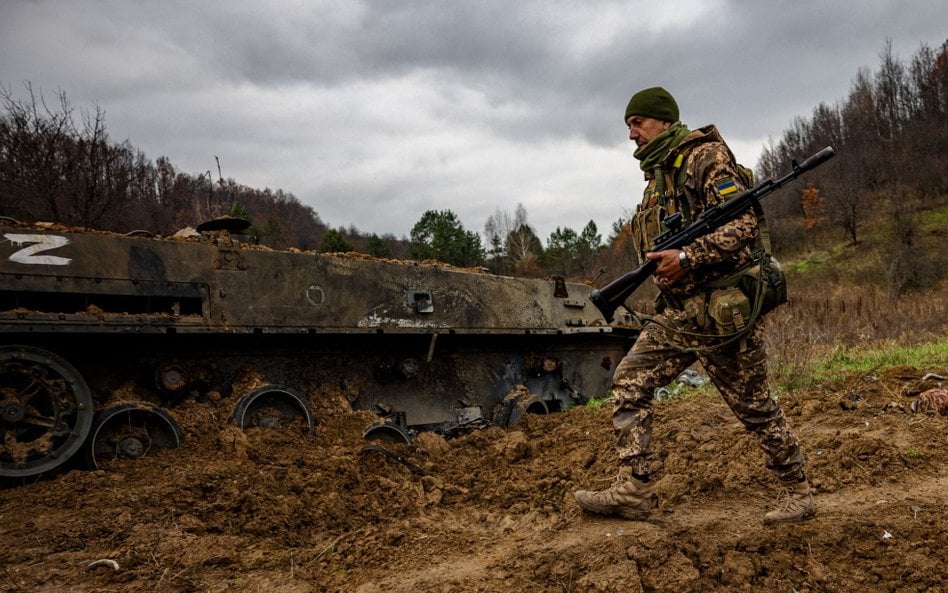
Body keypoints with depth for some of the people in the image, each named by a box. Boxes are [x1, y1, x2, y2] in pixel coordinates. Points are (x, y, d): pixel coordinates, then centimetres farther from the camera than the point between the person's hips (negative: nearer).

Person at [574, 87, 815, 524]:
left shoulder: (706, 157, -8)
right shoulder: (656, 176, 17)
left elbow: (744, 225, -19)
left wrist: (687, 258, -26)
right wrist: (661, 266, 8)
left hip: (720, 311, -8)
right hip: (676, 311, 8)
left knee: (754, 406, 4)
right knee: (629, 383, -2)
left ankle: (798, 493, 24)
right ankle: (633, 491, 3)